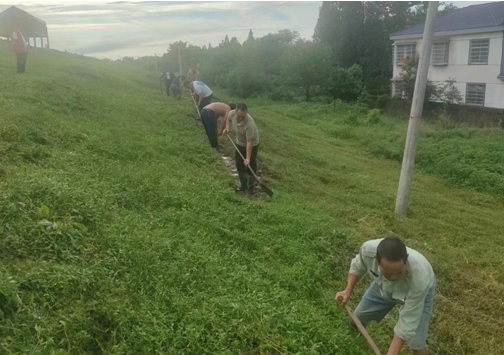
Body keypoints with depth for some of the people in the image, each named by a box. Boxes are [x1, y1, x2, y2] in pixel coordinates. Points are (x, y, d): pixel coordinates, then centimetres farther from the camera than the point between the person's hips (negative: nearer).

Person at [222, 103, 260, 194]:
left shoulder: (249, 124, -39)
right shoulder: (232, 113, -22)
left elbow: (249, 142, -35)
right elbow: (228, 118, 6)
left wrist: (248, 158, -34)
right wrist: (227, 128, -9)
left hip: (252, 145, -6)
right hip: (239, 143, 6)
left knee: (250, 166, 1)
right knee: (239, 164, 12)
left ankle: (251, 186, 21)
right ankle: (243, 184, 28)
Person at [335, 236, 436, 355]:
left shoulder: (419, 278, -45)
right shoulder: (368, 249, -37)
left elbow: (408, 321, -34)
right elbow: (358, 265, -10)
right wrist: (348, 291, -15)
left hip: (418, 292, -3)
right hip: (383, 285, 4)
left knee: (416, 344, -13)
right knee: (359, 316, 16)